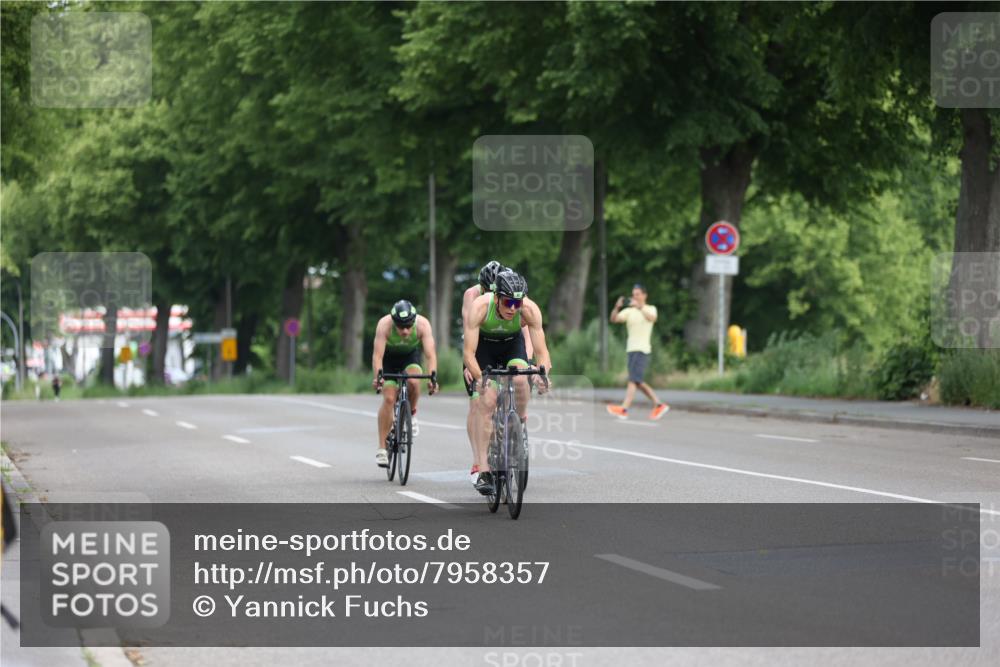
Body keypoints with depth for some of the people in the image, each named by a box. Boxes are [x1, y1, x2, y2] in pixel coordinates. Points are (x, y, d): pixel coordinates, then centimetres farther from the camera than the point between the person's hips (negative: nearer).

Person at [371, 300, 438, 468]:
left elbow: (431, 354, -37)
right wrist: (378, 377, -55)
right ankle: (382, 449, -7)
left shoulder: (423, 324, -32)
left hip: (411, 355, 1)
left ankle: (411, 414, -1)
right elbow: (377, 355, -39)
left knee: (413, 381, -31)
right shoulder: (384, 324, -34)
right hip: (389, 357, -1)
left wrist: (432, 377, -52)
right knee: (389, 398, -14)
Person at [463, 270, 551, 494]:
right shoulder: (480, 307, -36)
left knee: (520, 379, -29)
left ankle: (520, 422, 3)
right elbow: (468, 352, -37)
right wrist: (480, 378, -53)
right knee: (485, 403, -14)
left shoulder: (530, 310, -32)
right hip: (484, 344, -1)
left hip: (512, 343, 1)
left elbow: (541, 351, -28)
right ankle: (483, 471, -11)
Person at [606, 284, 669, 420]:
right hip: (631, 349, 6)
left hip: (642, 349, -6)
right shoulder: (629, 311, 11)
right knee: (638, 382, 10)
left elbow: (652, 318, -21)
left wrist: (639, 307, -33)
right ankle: (659, 405, 20)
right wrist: (617, 307, -20)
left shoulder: (651, 309, 2)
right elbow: (614, 319, -2)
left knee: (633, 380, -15)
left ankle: (623, 410, -24)